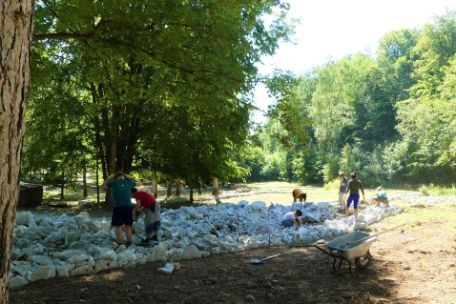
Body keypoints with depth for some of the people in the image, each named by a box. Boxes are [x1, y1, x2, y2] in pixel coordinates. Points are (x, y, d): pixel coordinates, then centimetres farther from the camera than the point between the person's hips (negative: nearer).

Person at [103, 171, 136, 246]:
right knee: (128, 226, 11)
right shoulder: (128, 182, 8)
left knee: (119, 227, 3)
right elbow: (135, 183, 31)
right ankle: (129, 243, 13)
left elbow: (104, 186, 17)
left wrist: (109, 178, 23)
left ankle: (119, 245, 2)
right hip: (128, 206, 3)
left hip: (118, 207, -3)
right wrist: (127, 177, 26)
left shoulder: (114, 183, 1)